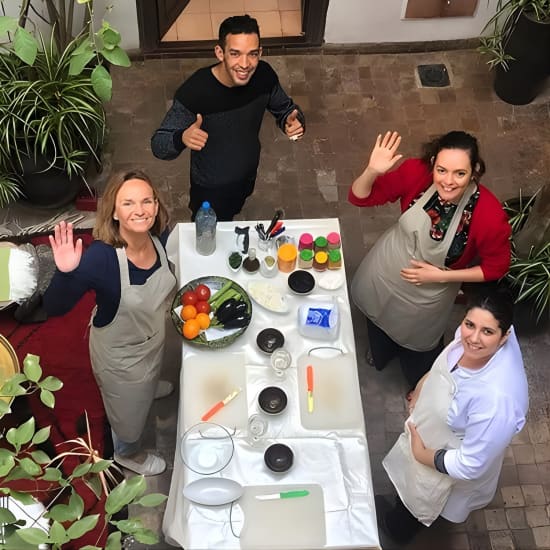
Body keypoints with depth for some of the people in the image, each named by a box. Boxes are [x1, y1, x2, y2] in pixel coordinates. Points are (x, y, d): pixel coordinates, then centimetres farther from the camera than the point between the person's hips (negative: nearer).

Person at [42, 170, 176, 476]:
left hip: (154, 336, 5)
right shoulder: (101, 257, -39)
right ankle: (128, 454, 57)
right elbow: (54, 308, -36)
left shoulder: (159, 236, -21)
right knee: (130, 412, 24)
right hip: (120, 353, -5)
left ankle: (150, 387, 76)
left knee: (149, 377, 40)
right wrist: (66, 273, -52)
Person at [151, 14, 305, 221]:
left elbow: (285, 108, -3)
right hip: (210, 188, -4)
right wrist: (182, 138, -53)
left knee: (232, 215, 35)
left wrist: (294, 121, -28)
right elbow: (158, 144, -29)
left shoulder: (264, 76, -23)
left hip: (248, 176, 4)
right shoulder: (194, 92, -37)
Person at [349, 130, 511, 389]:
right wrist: (372, 171, -40)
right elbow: (360, 197, -20)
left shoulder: (490, 217, -35)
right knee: (378, 319, 33)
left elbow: (496, 267, -18)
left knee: (417, 342, 27)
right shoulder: (416, 172, -29)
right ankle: (380, 354, 72)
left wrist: (441, 276, -24)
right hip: (383, 272, 3)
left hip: (426, 296, -3)